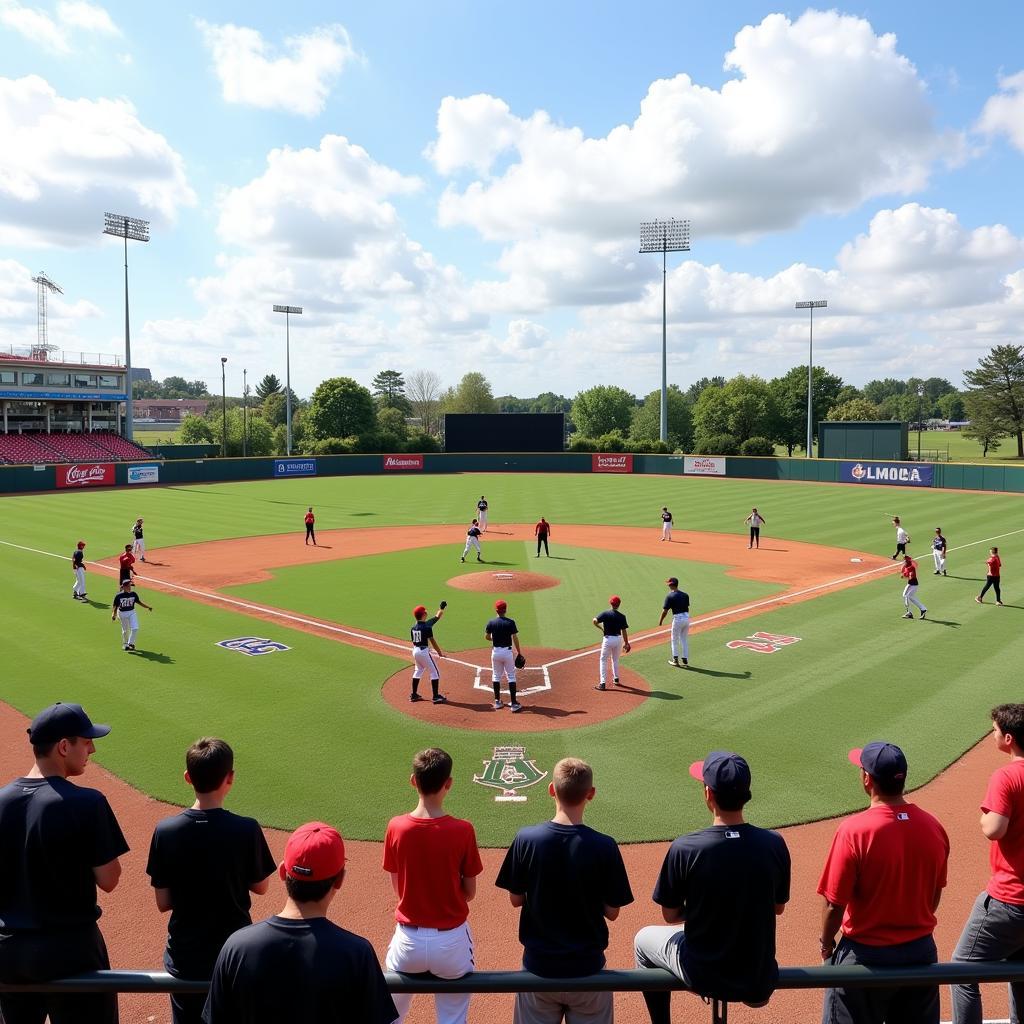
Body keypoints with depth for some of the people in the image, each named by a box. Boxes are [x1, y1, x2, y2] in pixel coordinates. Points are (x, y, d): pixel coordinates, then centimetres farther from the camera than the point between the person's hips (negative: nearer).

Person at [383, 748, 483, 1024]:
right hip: (452, 941, -1)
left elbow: (397, 887, 0)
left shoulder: (396, 827, -11)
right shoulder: (462, 830, -16)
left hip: (408, 940, 2)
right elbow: (470, 892, -5)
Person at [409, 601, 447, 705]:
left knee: (418, 671, 23)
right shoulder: (427, 626, -17)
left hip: (415, 651, 8)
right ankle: (436, 696, 0)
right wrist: (439, 652, -1)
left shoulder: (413, 627, 6)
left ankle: (414, 695, 26)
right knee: (434, 673, 1)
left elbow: (414, 642, 13)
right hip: (424, 651, -8)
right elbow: (432, 641, -13)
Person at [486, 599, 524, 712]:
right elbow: (515, 639, -10)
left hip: (495, 651, 2)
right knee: (511, 677, 3)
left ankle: (497, 702, 18)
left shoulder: (491, 622, -3)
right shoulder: (510, 622, -9)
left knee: (496, 676, 15)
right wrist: (519, 653, -3)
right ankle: (513, 703, 0)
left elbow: (486, 637, 3)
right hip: (507, 651, -2)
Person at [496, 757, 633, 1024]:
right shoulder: (604, 846, -17)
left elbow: (515, 900, -3)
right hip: (587, 967, -1)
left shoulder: (526, 839, -14)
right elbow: (612, 912, -7)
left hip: (539, 965, 1)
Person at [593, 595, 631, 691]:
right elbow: (624, 631, -2)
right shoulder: (622, 616, -3)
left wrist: (601, 628, 0)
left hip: (608, 639, -3)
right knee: (615, 659, 24)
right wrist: (626, 643, 6)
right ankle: (616, 679, 33)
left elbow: (594, 621, -18)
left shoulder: (606, 613, -9)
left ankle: (603, 683, -4)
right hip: (619, 639, 3)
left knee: (604, 660, 5)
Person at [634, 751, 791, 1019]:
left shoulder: (684, 848, -22)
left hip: (701, 977, -3)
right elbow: (778, 907, 3)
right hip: (760, 982, 3)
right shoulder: (774, 844, -14)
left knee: (644, 939, 27)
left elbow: (670, 915, -7)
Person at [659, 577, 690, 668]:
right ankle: (685, 661, 16)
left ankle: (675, 659, 14)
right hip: (686, 617, 5)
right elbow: (687, 608, 15)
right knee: (685, 640, 14)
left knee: (674, 640, 11)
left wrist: (660, 621, 5)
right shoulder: (685, 595, 8)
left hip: (677, 618, -5)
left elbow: (665, 611, -8)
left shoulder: (670, 596, -9)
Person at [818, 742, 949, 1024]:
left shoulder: (853, 831, -23)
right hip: (921, 953, 5)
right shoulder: (933, 827, -8)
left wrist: (826, 944, 0)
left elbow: (835, 904, -17)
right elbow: (935, 896, 6)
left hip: (866, 954, -5)